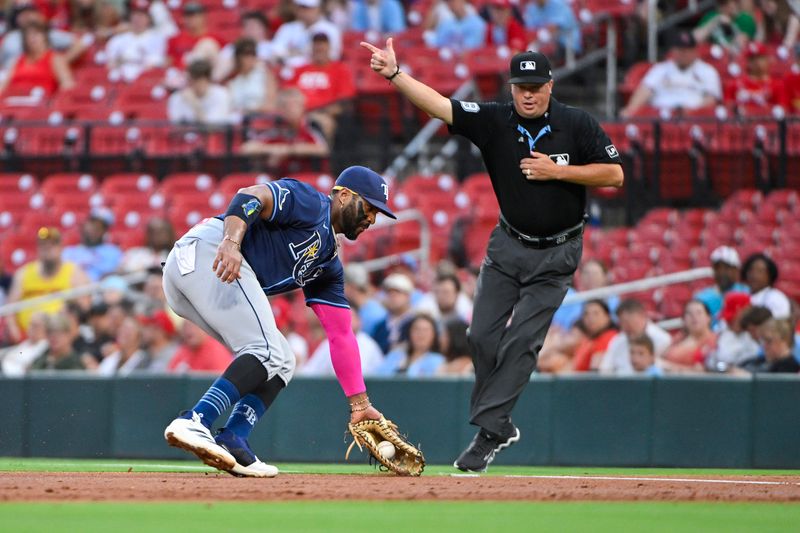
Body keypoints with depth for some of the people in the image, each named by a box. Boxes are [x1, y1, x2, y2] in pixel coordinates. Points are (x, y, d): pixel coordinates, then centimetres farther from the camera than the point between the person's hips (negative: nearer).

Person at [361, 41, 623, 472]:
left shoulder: (577, 125, -10)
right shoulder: (494, 121, -7)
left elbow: (614, 175, -9)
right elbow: (439, 105, -17)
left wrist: (557, 171, -19)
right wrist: (394, 74, -31)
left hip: (556, 254, -3)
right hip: (508, 245, 3)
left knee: (521, 342, -10)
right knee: (483, 336, -2)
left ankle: (487, 433, -8)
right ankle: (499, 426, 14)